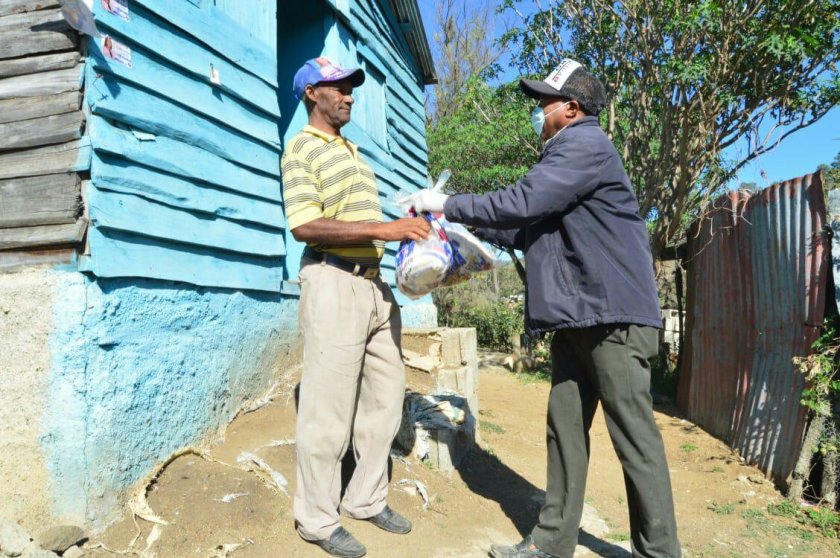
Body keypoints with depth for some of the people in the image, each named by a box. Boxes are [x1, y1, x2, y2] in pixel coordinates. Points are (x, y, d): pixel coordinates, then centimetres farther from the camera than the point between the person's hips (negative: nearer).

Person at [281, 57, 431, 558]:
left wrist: (405, 228, 7)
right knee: (330, 408, -1)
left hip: (376, 282, 8)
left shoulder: (354, 153, 21)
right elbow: (305, 225, -16)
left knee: (385, 399, 12)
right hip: (335, 282, -8)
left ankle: (367, 499, 28)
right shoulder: (302, 149, -2)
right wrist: (383, 228, -22)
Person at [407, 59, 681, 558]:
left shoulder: (586, 145, -8)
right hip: (576, 318, 10)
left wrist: (447, 204, -9)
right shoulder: (566, 153, 22)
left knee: (635, 435, -1)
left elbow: (522, 202, -19)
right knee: (565, 428, 10)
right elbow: (532, 230, 24)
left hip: (614, 316, -10)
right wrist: (470, 226, 18)